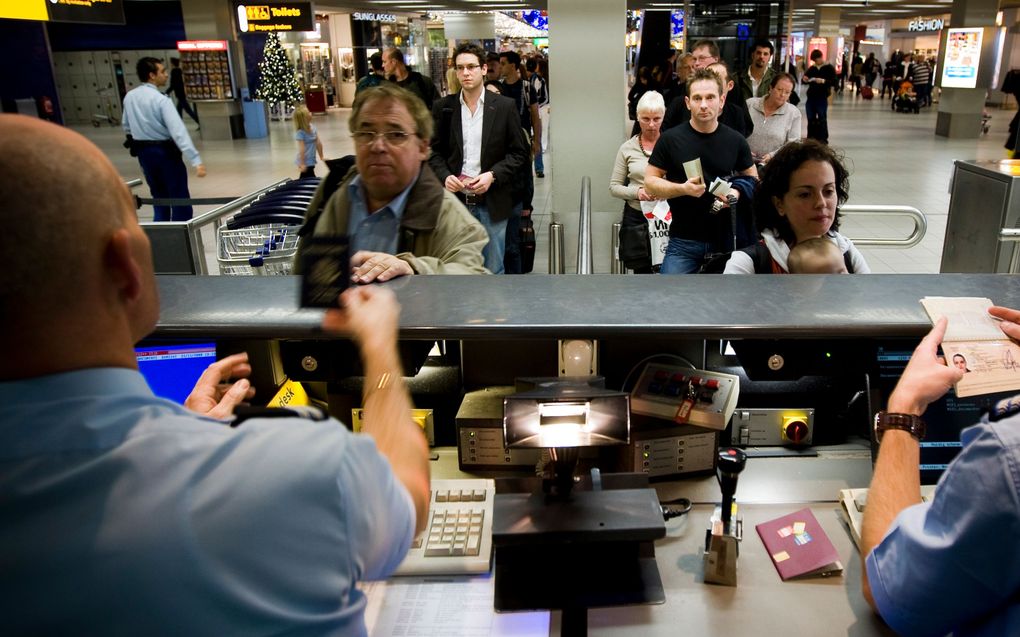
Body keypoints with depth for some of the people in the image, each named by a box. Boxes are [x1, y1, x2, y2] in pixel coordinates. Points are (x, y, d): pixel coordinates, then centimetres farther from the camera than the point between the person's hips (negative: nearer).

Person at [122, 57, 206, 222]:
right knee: (180, 199, 2)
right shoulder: (161, 99, -19)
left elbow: (127, 127, 13)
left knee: (159, 198, 19)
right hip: (165, 152, -7)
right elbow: (178, 130, -28)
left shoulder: (129, 97, 2)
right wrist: (196, 160, -32)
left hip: (143, 152, 7)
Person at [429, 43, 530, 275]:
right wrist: (445, 176, -9)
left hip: (492, 202, -1)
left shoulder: (505, 106, 1)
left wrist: (493, 175, -13)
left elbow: (518, 153, 2)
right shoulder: (443, 107, 6)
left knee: (493, 271, 7)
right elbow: (434, 151, 10)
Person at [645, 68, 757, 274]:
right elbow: (650, 183, -2)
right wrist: (683, 188, -19)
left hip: (725, 240, 3)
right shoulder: (670, 139, -4)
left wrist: (738, 192, -10)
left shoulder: (735, 141, 3)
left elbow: (753, 179, 13)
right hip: (683, 243, -2)